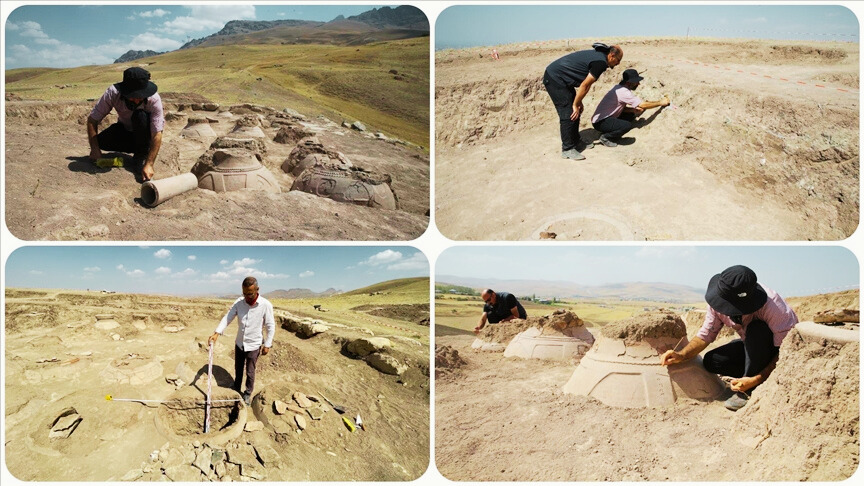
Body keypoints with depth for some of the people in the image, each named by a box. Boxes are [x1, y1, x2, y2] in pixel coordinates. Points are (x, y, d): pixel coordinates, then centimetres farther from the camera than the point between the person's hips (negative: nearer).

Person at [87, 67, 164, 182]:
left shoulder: (154, 99, -31)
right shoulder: (113, 93, -26)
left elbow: (157, 135, -33)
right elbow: (92, 119, -19)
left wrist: (149, 164, -41)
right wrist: (95, 149, -29)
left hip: (146, 135, -3)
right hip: (124, 130, 3)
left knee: (140, 116, -34)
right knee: (101, 141, -25)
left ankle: (142, 155, -12)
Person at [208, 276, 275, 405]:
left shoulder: (266, 305, -21)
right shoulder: (239, 302, -11)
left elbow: (271, 326, -12)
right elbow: (227, 318, -14)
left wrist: (267, 345, -10)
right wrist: (217, 333, -28)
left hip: (253, 345, -3)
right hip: (239, 343, 4)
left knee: (250, 372, 10)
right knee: (238, 369, 21)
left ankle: (248, 393, 32)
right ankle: (236, 389, 42)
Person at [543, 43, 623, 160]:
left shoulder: (598, 55, 13)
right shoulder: (600, 62, -17)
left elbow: (584, 83, 16)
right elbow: (585, 86, -16)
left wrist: (578, 102, 13)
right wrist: (576, 105, -8)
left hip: (557, 78, 10)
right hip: (554, 79, -10)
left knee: (576, 111, 13)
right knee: (568, 114, -10)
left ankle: (575, 142, 23)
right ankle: (567, 149, -4)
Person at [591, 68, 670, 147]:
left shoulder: (619, 87, 9)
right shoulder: (623, 92, -21)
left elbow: (623, 108, 15)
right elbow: (643, 105, -18)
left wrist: (634, 110, -4)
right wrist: (661, 102, -7)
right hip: (600, 122, -10)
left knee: (632, 114, 11)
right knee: (627, 125, -28)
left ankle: (608, 132, 10)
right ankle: (605, 137, -6)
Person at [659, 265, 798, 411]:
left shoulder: (772, 306, -35)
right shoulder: (719, 302, -19)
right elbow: (706, 335, -10)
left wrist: (757, 379, -38)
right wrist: (682, 355, -27)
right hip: (752, 345, 5)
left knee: (756, 329, -36)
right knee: (710, 361, -17)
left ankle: (748, 391, -22)